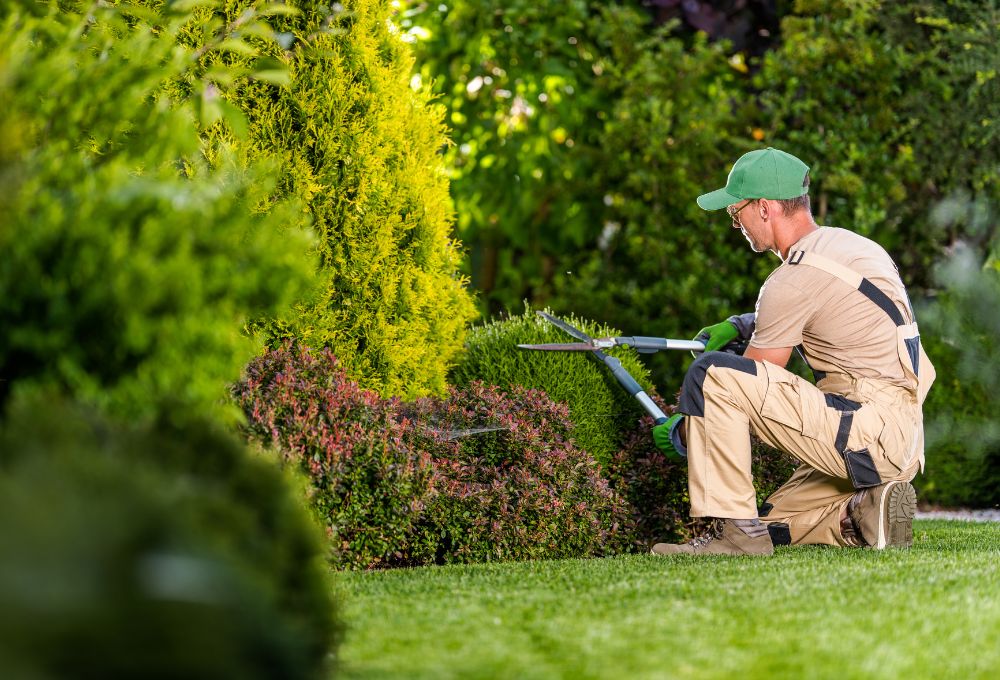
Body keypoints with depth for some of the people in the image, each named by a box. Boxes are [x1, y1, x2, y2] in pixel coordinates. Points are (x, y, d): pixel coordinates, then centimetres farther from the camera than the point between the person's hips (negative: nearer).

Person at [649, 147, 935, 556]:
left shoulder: (795, 278, -14)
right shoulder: (848, 243, 14)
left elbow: (741, 385, -6)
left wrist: (682, 433, 9)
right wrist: (741, 326, 22)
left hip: (867, 428, -10)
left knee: (710, 373, -17)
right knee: (774, 524, 23)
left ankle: (739, 531, -16)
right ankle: (865, 513, 3)